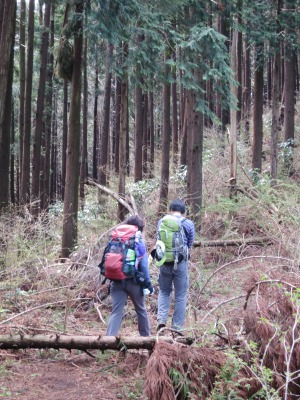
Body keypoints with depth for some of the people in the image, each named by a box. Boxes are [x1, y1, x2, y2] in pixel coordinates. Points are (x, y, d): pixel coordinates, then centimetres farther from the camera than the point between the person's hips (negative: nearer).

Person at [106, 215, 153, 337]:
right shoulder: (138, 242, -4)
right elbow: (144, 265, -4)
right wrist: (148, 283, 1)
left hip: (117, 281, 2)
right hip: (133, 281, -2)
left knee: (116, 312, 1)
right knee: (141, 310, 18)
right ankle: (146, 336, 30)